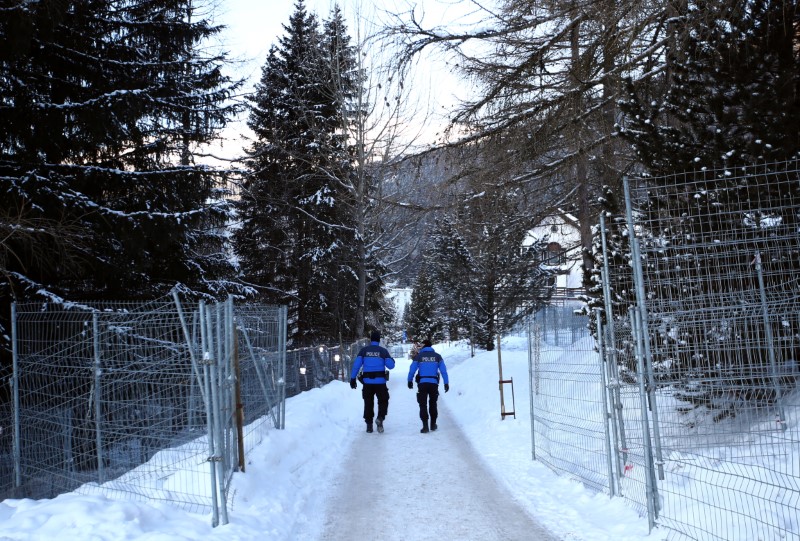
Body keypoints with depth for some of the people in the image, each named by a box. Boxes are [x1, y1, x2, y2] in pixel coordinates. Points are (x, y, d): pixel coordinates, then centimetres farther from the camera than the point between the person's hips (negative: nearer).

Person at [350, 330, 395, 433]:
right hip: (380, 381, -1)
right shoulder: (383, 351, -1)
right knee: (383, 401, 12)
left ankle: (369, 424, 12)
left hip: (367, 381, 1)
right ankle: (380, 418, -12)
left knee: (368, 403, 13)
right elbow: (390, 365, -5)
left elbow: (357, 364, -4)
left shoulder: (364, 350, 2)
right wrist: (392, 360, 18)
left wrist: (353, 378, 0)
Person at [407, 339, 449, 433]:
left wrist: (410, 381, 15)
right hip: (434, 383, 2)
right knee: (433, 404, 20)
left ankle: (425, 426, -4)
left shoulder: (419, 356, 1)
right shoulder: (437, 356, 6)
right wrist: (446, 383, 4)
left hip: (422, 383, -2)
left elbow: (412, 370, 2)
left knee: (423, 405, 4)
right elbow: (443, 370, 2)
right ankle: (433, 424, 25)